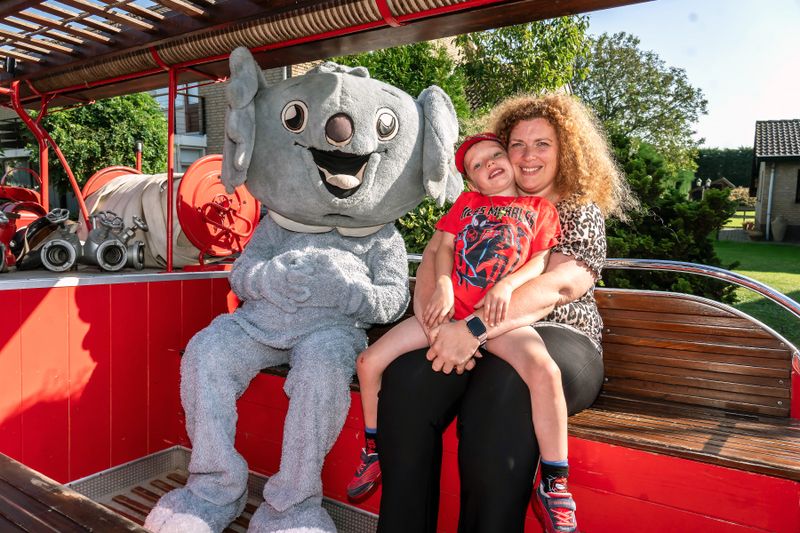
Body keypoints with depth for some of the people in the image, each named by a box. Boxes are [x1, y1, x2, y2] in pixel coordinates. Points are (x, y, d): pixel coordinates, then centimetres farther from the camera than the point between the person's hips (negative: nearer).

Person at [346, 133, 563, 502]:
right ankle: (374, 449, 17)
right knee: (369, 360, -6)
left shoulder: (539, 208, 15)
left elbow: (540, 260, 4)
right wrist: (442, 285, -8)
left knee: (544, 370, -34)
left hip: (501, 315, -3)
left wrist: (507, 284, -16)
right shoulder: (467, 201, 22)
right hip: (451, 308, 3)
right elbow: (445, 245, 11)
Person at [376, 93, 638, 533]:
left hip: (555, 337, -2)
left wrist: (475, 328, -25)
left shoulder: (583, 213, 8)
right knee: (409, 377, -28)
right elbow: (434, 254, 5)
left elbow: (557, 287, -11)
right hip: (467, 332, 3)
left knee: (501, 392, -37)